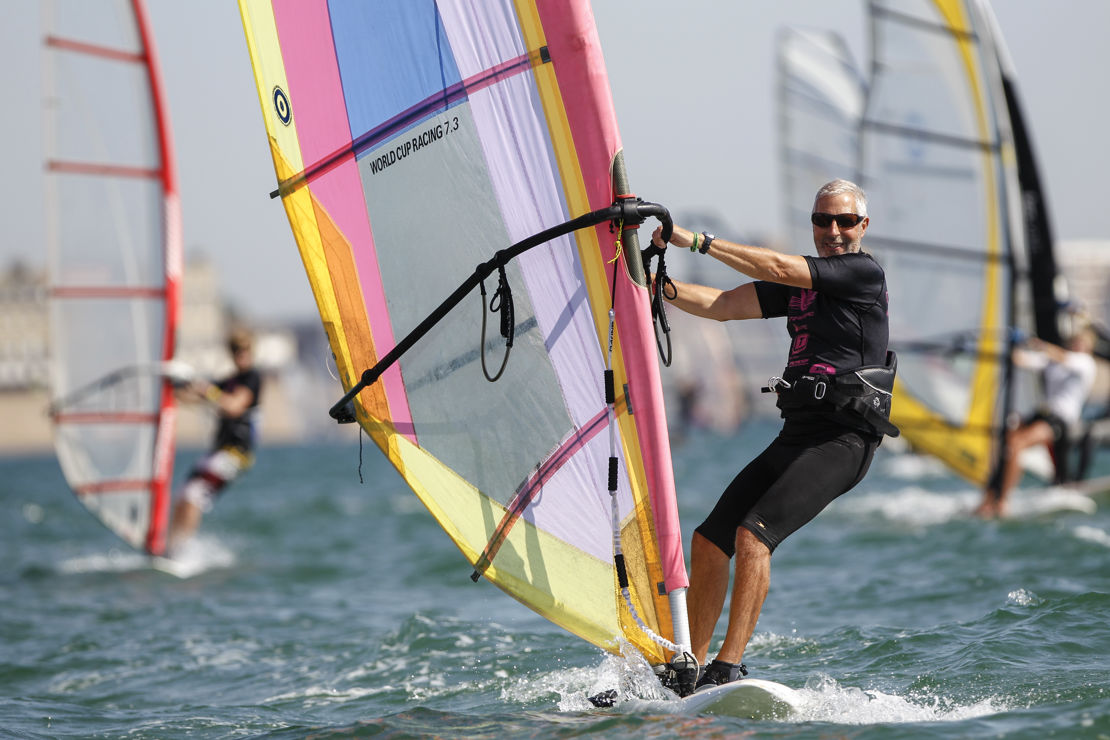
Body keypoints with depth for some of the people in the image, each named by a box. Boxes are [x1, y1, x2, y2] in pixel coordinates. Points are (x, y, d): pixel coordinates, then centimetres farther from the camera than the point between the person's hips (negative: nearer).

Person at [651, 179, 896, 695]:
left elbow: (778, 268, -14)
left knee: (753, 534, -24)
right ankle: (688, 670, 10)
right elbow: (720, 305, 16)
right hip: (795, 435, 8)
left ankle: (729, 667, -26)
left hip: (844, 438, -8)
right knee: (709, 540, 3)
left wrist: (697, 241, -13)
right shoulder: (799, 282, 19)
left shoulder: (864, 272, -5)